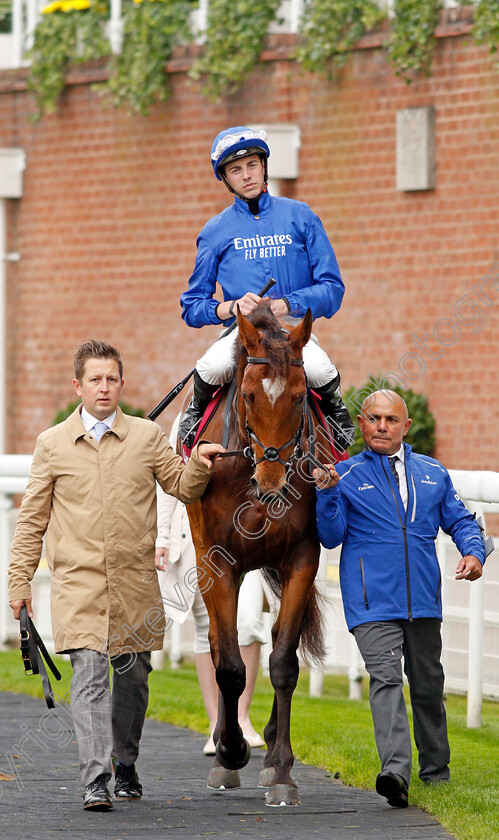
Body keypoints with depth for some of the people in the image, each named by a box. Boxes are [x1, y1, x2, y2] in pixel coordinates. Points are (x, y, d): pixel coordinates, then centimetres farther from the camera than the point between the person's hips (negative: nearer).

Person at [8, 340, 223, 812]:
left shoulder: (148, 437, 7)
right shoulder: (52, 444, 5)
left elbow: (183, 489, 12)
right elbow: (32, 519, 9)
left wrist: (199, 464, -9)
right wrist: (19, 581, 5)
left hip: (135, 582, 2)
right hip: (78, 582, -2)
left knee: (133, 678, 10)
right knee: (89, 674, -14)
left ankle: (126, 766, 29)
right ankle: (95, 781, -19)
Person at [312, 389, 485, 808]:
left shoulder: (432, 473, 14)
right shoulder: (346, 476, 5)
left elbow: (460, 520, 18)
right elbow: (331, 537, -1)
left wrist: (474, 552, -1)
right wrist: (327, 494, -17)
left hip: (424, 599, 4)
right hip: (372, 601, -4)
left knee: (428, 685, 14)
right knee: (385, 679, -19)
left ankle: (435, 770, 30)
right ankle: (395, 771, -33)